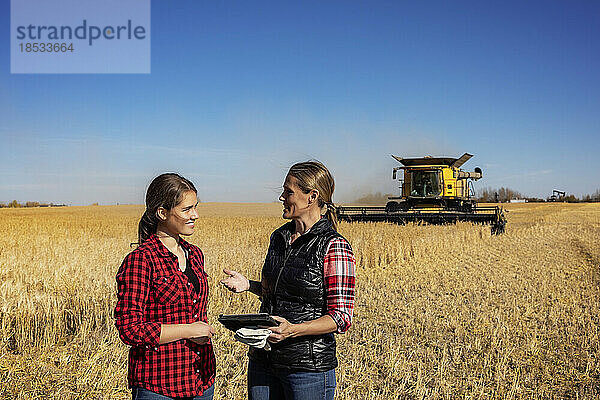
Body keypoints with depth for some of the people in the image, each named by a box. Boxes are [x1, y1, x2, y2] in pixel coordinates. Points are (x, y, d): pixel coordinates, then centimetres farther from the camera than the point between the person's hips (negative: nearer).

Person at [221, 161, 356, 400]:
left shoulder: (334, 247, -14)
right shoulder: (279, 238, 7)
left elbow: (341, 317, -15)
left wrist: (293, 330, -28)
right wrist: (248, 285, 1)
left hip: (308, 364, -6)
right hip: (263, 359, 6)